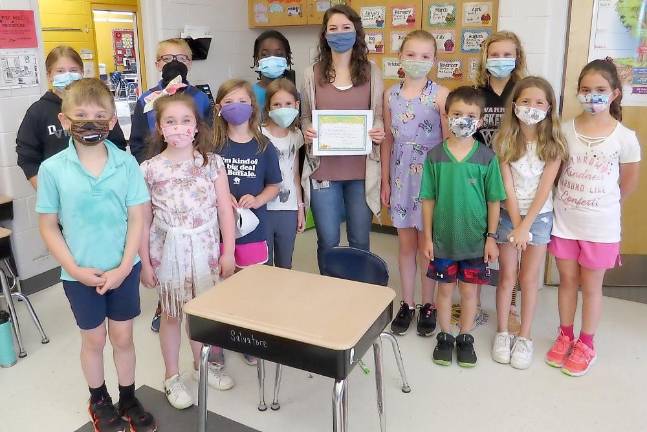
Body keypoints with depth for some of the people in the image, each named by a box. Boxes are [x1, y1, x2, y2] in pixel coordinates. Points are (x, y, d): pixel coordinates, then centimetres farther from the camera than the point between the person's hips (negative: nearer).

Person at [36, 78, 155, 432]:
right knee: (94, 339, 17)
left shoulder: (126, 163, -8)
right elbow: (48, 227, -4)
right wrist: (75, 269, -12)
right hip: (79, 275, 0)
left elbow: (137, 219, -5)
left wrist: (124, 267, -12)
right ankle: (98, 400, 40)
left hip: (123, 269, 1)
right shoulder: (52, 169, -9)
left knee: (123, 337, 15)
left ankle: (129, 399, 35)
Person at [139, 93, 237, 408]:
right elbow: (144, 220, -2)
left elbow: (225, 210, -1)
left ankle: (202, 364, 35)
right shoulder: (149, 169, -6)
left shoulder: (212, 162, -3)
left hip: (205, 248, 1)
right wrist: (145, 262, -1)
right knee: (171, 314, 11)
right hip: (168, 250, -1)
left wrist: (228, 252, -3)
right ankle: (172, 376, 28)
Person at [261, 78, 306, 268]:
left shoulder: (296, 135, 5)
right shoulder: (259, 135, -10)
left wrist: (301, 207, 12)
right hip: (264, 208, -4)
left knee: (285, 265, 15)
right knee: (265, 265, 7)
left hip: (289, 209, 4)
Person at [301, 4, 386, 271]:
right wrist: (307, 132, -12)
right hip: (323, 168, 0)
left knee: (360, 240, 10)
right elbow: (305, 117, 10)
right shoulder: (313, 73, 3)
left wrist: (379, 133, -12)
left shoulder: (372, 72, 4)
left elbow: (378, 116, 10)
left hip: (361, 169, 0)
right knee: (327, 241, 6)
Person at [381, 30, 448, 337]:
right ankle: (407, 304, 26)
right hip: (401, 179, 3)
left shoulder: (440, 95, -7)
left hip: (431, 178, -3)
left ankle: (428, 306, 24)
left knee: (428, 244, 8)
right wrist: (385, 181, 8)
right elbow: (388, 141, 8)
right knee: (406, 243, 12)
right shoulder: (390, 95, 3)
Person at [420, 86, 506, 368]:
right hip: (443, 238, 0)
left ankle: (465, 339, 31)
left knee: (469, 290, 12)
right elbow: (428, 199, -2)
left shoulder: (487, 157, -6)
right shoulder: (435, 156, -5)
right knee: (445, 288, 13)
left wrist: (491, 237, -3)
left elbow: (493, 201, -1)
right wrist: (427, 237, -3)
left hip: (475, 239, 0)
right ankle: (444, 337, 31)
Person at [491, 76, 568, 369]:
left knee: (529, 279, 7)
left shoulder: (553, 144, -7)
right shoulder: (504, 141, -8)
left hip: (539, 216, 0)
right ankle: (502, 333, 22)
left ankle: (524, 337, 21)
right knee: (507, 277, 7)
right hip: (508, 214, 0)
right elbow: (507, 188, -10)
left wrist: (525, 226, -16)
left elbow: (544, 189, -11)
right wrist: (516, 225, -14)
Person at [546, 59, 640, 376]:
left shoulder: (625, 138, -10)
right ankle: (565, 336, 33)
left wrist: (604, 206, 9)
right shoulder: (564, 130, -4)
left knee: (591, 286, 12)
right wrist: (570, 200, 0)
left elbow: (629, 183, 3)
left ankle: (586, 344, 29)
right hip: (564, 220, 2)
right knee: (567, 280, 15)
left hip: (600, 226, -2)